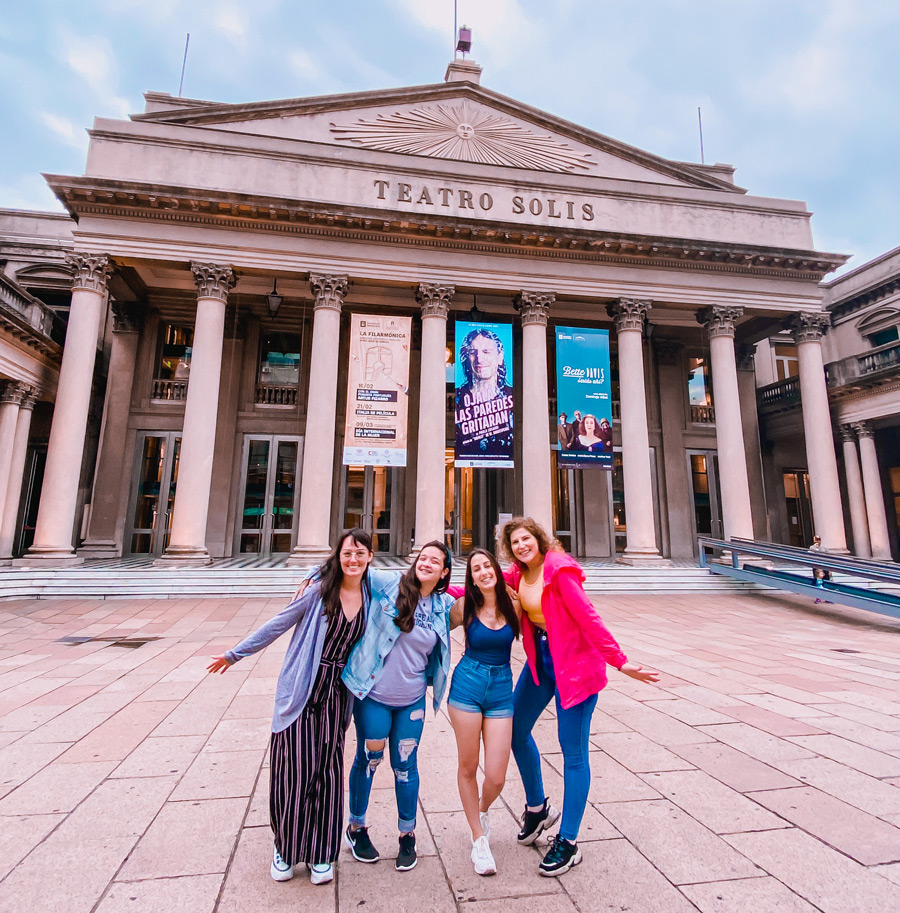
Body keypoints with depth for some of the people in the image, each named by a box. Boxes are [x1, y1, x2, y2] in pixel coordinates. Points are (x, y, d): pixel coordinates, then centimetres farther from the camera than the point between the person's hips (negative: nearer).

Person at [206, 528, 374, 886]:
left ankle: (320, 853, 29)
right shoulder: (319, 591, -14)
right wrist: (235, 654, 2)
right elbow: (278, 625, -5)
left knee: (327, 770, 9)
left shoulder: (372, 595, -3)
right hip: (301, 691, -3)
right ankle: (285, 846, 30)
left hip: (335, 695, 3)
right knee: (295, 770, 4)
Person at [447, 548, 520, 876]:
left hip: (501, 690, 1)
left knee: (496, 777, 1)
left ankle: (482, 812, 38)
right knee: (468, 768, 9)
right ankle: (479, 839, 32)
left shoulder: (512, 607, -4)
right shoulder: (464, 607, -6)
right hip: (467, 685, -1)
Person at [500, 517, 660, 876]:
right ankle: (537, 807, 37)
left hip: (574, 662, -7)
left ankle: (568, 843, 21)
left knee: (572, 750, 3)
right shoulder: (517, 575, 1)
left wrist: (619, 661, -22)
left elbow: (587, 617, -22)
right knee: (516, 729, 13)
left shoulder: (559, 569, -21)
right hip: (540, 660, 8)